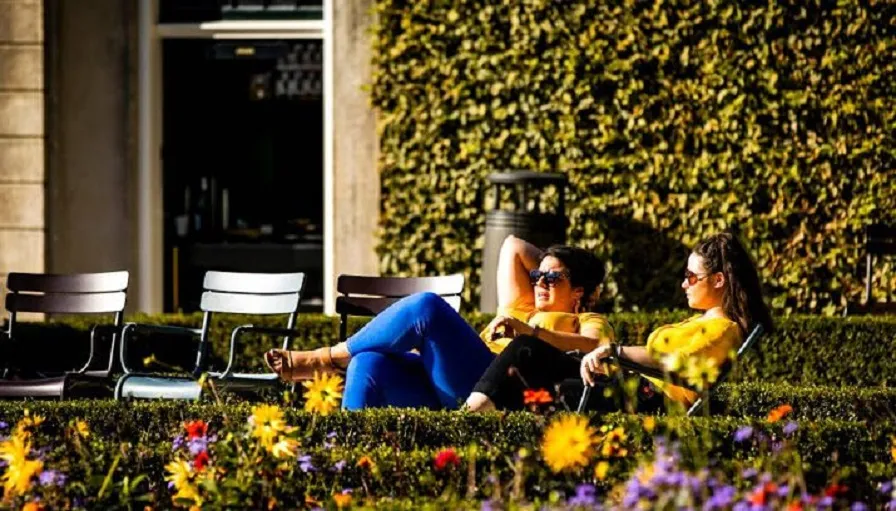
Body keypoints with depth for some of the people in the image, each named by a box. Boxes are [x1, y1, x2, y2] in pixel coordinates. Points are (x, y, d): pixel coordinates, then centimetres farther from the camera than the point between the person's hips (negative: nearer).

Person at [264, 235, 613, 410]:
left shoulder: (588, 323, 19)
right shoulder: (522, 308, 39)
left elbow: (597, 349, -7)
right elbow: (513, 246, 42)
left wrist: (531, 332, -17)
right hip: (445, 394, 8)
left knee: (427, 307, -24)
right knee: (370, 362, -21)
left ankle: (324, 360, -13)